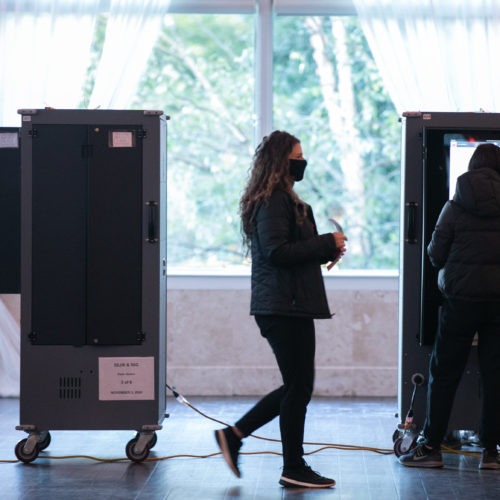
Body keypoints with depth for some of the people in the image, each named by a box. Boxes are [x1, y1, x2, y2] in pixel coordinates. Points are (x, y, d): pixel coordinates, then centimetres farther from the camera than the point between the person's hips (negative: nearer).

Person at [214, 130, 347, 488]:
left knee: (296, 386, 15)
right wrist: (328, 244, -15)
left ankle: (233, 435, 18)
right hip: (286, 307, -11)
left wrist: (326, 249, 8)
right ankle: (294, 469, 7)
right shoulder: (275, 201, -14)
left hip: (286, 306, 11)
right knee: (298, 387, -2)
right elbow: (276, 251, -22)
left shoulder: (280, 199, 19)